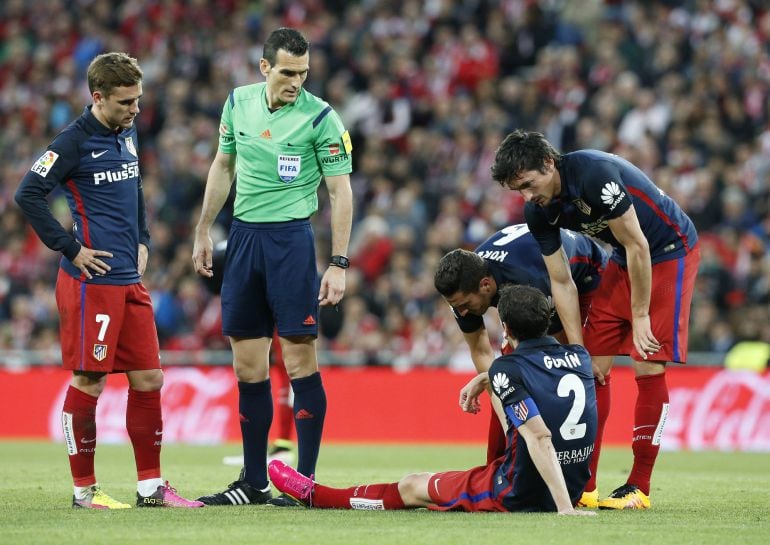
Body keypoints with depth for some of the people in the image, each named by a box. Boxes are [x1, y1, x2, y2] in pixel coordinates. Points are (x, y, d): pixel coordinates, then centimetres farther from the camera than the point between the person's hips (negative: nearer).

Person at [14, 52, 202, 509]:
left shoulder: (127, 134, 12)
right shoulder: (75, 142, -11)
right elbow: (28, 195, -15)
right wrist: (71, 248, -14)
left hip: (130, 281, 8)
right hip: (91, 280, -8)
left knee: (149, 377, 7)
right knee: (89, 383, -2)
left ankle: (151, 486, 14)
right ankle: (85, 489, 6)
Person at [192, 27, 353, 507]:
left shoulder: (321, 117, -8)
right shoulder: (238, 103, 6)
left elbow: (340, 191, -8)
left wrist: (339, 264, -13)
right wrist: (204, 231, 17)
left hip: (290, 237, -5)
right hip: (243, 234, 5)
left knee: (300, 358, -7)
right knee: (248, 365, 7)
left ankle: (305, 481, -1)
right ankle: (254, 482, 15)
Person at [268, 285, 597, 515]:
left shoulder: (509, 369, -17)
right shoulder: (579, 357, 4)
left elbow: (540, 438, -27)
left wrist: (564, 506, -30)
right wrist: (483, 379, 24)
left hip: (518, 495, -6)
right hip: (573, 486, 6)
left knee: (412, 487, 14)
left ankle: (315, 495, 33)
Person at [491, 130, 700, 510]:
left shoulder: (594, 173, -32)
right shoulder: (538, 211, -8)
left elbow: (637, 246, -25)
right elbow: (562, 283, -2)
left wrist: (640, 317, -19)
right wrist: (579, 350, -7)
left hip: (670, 252, -7)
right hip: (623, 261, 7)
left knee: (648, 367, -12)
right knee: (595, 367, -1)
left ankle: (639, 488, -6)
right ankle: (582, 486, 2)